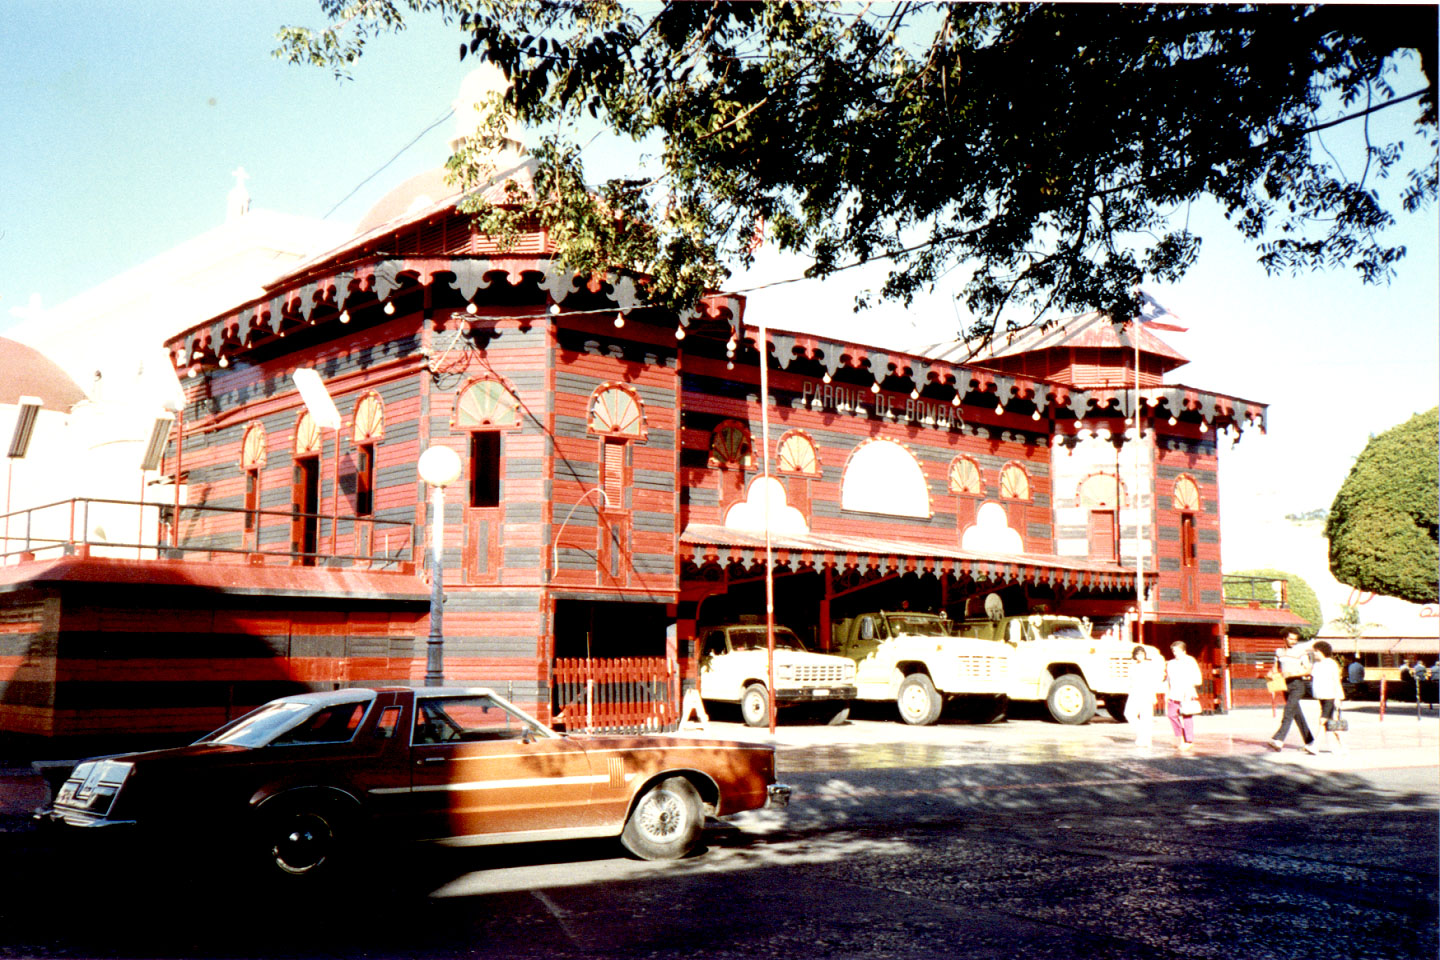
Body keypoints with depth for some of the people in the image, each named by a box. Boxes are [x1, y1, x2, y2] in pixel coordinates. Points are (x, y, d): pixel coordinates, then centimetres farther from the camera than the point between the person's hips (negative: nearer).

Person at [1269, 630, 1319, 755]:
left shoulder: (1301, 652, -2)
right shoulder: (1279, 652, 13)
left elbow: (1308, 670, -7)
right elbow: (1276, 668, 20)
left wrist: (1293, 674, -19)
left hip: (1298, 684, -5)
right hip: (1286, 684, 5)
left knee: (1289, 711, -17)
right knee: (1297, 714, 6)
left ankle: (1278, 739, -26)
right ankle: (1309, 741, 13)